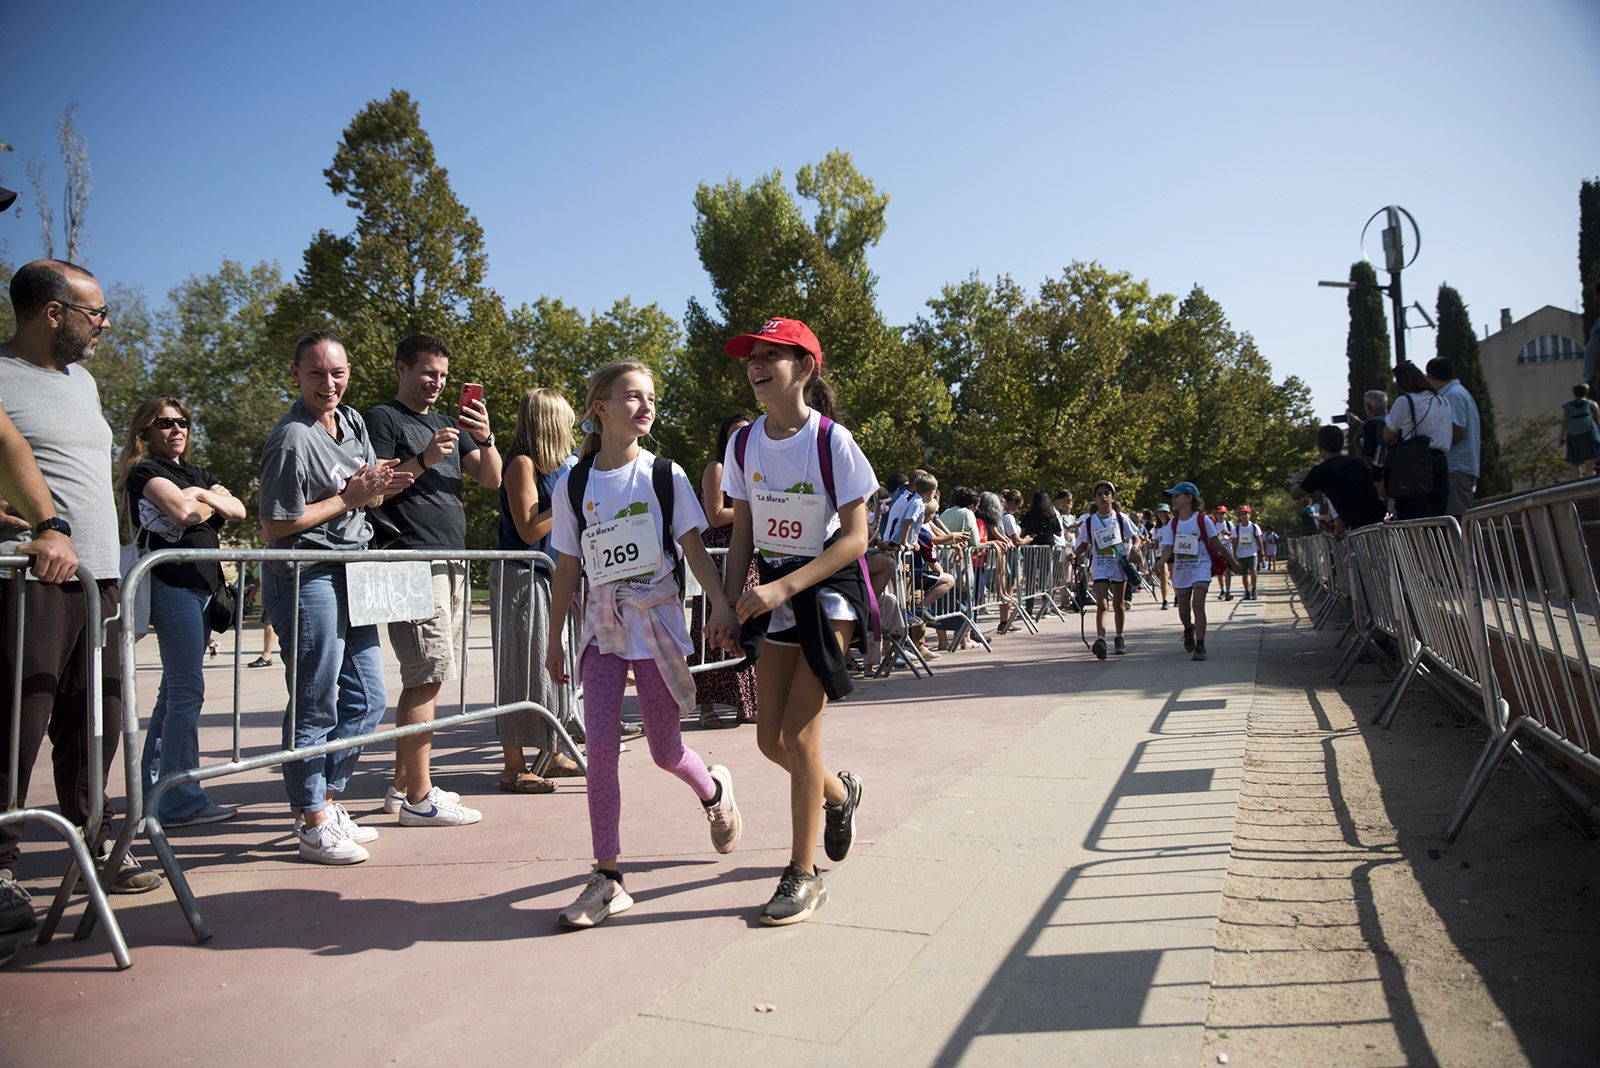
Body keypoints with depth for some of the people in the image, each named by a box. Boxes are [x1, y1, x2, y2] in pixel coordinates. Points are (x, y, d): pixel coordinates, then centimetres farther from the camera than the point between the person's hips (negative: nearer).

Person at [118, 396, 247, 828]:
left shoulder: (198, 475, 21)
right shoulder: (145, 472, -2)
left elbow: (238, 510, 7)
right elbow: (182, 511, -19)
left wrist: (204, 497, -8)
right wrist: (210, 503, 1)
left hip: (202, 584, 9)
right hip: (172, 584, -9)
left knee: (175, 690, 14)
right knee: (187, 691, -11)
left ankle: (152, 790, 24)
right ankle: (181, 802, -8)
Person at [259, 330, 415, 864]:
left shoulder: (354, 421, 10)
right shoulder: (292, 439, -15)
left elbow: (370, 494, 20)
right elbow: (275, 526, -16)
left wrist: (382, 484, -3)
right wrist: (349, 498, -14)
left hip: (351, 577, 9)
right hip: (307, 580, -9)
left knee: (367, 699, 14)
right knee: (315, 706, -1)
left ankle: (327, 803, 27)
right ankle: (313, 824, 13)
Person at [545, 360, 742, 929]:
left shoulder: (665, 475, -1)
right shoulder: (573, 485, 3)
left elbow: (693, 546, -3)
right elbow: (568, 568, 8)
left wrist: (720, 602, -17)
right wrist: (554, 638, 10)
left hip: (657, 615, -1)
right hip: (602, 620, 2)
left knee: (664, 750, 3)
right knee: (600, 741, -9)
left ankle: (714, 789, 39)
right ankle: (607, 879, 2)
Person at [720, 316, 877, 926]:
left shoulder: (831, 441, -16)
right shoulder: (744, 445, 0)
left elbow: (855, 539, -17)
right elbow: (742, 533, 8)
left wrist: (783, 588, -26)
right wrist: (728, 600, -3)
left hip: (830, 588, -5)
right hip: (774, 591, 6)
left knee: (798, 734, -9)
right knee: (771, 739, 8)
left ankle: (803, 875, 9)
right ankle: (840, 794, 40)